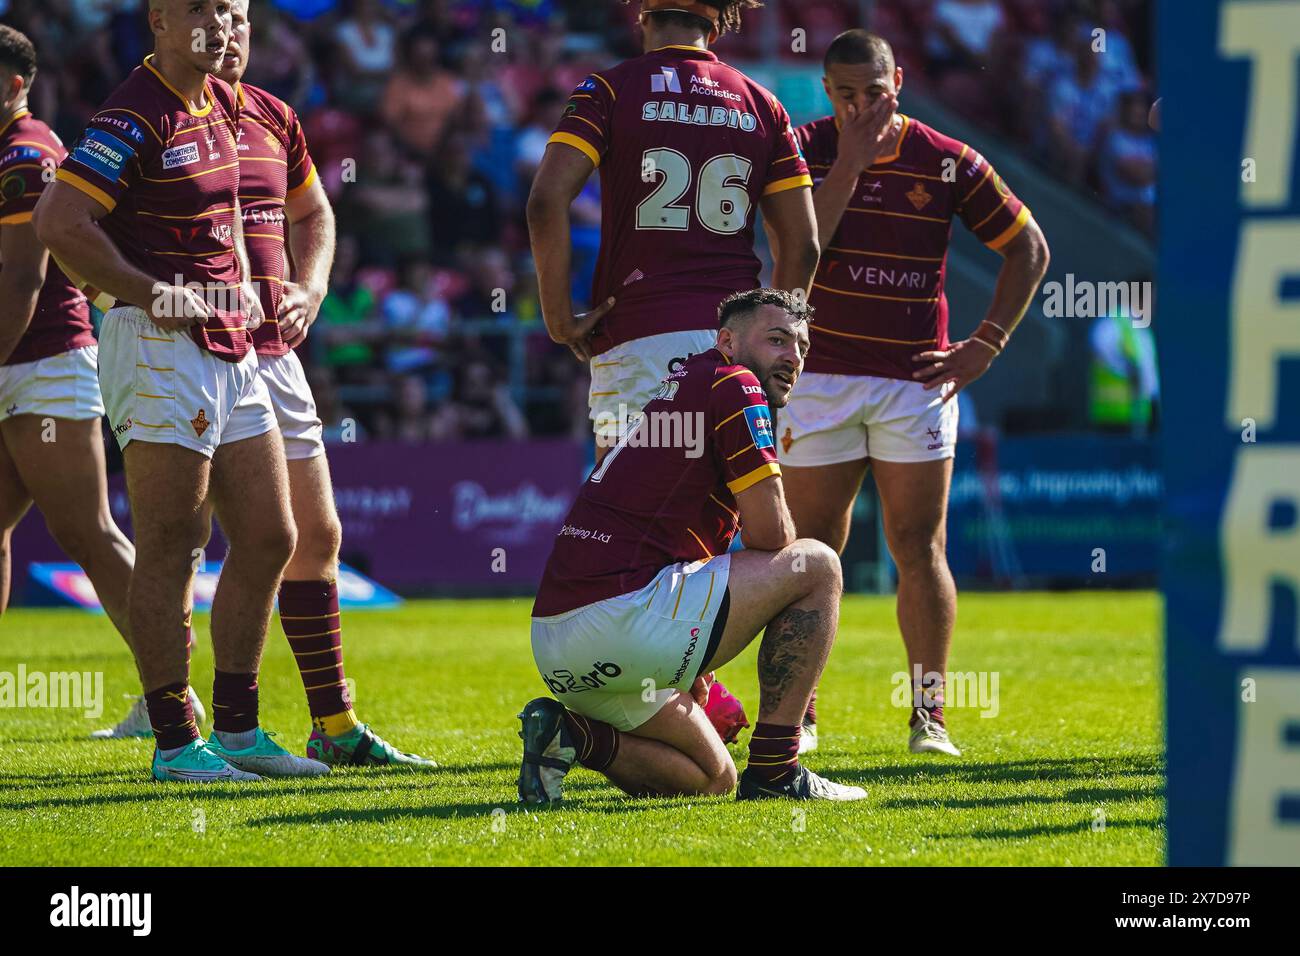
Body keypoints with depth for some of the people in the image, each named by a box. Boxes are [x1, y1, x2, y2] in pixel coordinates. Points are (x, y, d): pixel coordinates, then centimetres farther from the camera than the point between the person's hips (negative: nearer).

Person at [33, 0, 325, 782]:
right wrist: (155, 295, -17)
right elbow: (58, 223, -19)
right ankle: (175, 741, -1)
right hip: (161, 345, -9)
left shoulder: (222, 107, 13)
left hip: (232, 349, 9)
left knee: (269, 540, 9)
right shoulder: (134, 120, -13)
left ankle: (238, 730, 18)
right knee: (171, 549, -6)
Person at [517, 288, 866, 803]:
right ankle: (774, 771, -1)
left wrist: (695, 672, 27)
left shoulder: (675, 392, 27)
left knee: (711, 777, 24)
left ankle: (572, 733, 2)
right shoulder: (733, 386, -2)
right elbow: (771, 535, -6)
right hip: (621, 616, -10)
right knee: (816, 564, 3)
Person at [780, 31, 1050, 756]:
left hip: (916, 378, 0)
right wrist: (851, 161, -18)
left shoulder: (947, 163, -2)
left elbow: (1029, 248, 7)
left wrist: (985, 346, 1)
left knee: (920, 548, 0)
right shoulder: (808, 149, -1)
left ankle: (930, 714, 6)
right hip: (819, 375, 0)